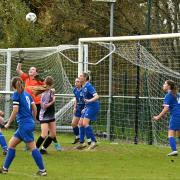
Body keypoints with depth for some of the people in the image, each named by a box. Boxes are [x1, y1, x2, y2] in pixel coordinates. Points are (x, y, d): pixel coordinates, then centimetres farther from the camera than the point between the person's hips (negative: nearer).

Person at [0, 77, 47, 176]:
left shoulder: (16, 94, -8)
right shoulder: (27, 94, 13)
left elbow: (15, 111, -14)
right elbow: (34, 109, 14)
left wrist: (8, 123, -5)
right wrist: (33, 121, 27)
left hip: (24, 125, -8)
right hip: (29, 123, 8)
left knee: (32, 147, -5)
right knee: (11, 144, 13)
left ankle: (42, 170, -4)